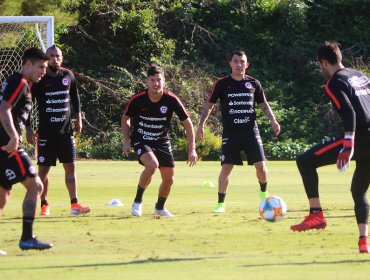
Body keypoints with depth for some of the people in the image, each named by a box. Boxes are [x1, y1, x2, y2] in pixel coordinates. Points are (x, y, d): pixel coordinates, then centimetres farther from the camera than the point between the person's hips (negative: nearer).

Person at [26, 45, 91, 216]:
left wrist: (78, 119, 14)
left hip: (66, 130, 3)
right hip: (46, 133, -3)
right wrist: (28, 128, -7)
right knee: (43, 169, 1)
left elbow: (75, 97, 18)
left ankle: (74, 204, -1)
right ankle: (44, 205, 13)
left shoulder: (68, 76, 3)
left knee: (70, 167, -1)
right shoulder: (39, 79, -7)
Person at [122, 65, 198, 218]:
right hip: (140, 140, -3)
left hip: (162, 142, 3)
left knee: (169, 179, 5)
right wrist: (127, 140, -6)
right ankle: (137, 201, -11)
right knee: (152, 165, -31)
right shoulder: (137, 100, -17)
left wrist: (192, 149, -12)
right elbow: (125, 118, 3)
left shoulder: (171, 100, -16)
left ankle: (160, 208, 34)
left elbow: (187, 123, -7)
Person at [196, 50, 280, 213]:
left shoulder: (253, 83, 7)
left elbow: (263, 105, 17)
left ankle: (264, 194, 24)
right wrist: (201, 124, -2)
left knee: (260, 164, -4)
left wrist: (273, 120, 4)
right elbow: (209, 105, 7)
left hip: (251, 131, 2)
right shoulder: (222, 84, 1)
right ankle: (221, 204, 1)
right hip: (230, 132, -2)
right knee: (226, 167, -8)